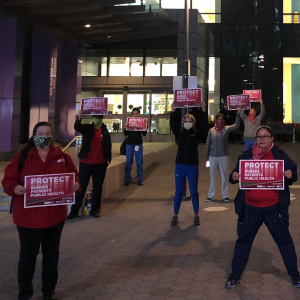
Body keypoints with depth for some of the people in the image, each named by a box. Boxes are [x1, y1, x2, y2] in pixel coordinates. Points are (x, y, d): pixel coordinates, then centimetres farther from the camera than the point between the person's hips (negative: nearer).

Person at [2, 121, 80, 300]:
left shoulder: (62, 157, 2)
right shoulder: (22, 157, -5)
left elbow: (74, 176, 7)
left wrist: (76, 185, -15)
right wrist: (15, 188, -28)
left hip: (55, 215, 3)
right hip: (29, 216, -3)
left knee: (52, 253, 16)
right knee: (28, 254, 8)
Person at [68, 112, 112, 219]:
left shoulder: (105, 131, 4)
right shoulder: (87, 128, -1)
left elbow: (109, 145, 9)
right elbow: (76, 127, -19)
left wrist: (108, 159, 1)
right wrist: (79, 119, -40)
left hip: (100, 163, 2)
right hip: (86, 162, -2)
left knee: (97, 187, 10)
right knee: (81, 186, 3)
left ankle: (95, 210, 21)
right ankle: (74, 211, 9)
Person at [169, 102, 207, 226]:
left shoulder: (196, 133, 3)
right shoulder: (179, 133, 3)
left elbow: (203, 123, -8)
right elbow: (172, 124, -9)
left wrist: (203, 110, -19)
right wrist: (173, 111, -21)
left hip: (193, 166, 0)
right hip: (180, 166, 1)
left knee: (194, 192, 6)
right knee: (178, 192, 5)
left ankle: (196, 216, 16)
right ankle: (175, 216, 11)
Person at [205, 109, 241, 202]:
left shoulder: (227, 129, -2)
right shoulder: (211, 130, 2)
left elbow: (236, 126, -18)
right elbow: (208, 144, 6)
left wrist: (238, 114, -28)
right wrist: (206, 157, 6)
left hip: (224, 156, -1)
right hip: (213, 156, 2)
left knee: (224, 176, 5)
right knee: (212, 177, 10)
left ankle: (225, 195, 14)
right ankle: (210, 195, 18)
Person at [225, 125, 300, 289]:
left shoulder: (280, 155, 0)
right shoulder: (246, 155, 3)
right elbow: (236, 174, 6)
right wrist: (233, 177, -18)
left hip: (274, 208, -1)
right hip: (250, 208, 1)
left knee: (284, 240, 12)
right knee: (243, 240, 11)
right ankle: (235, 275, 27)